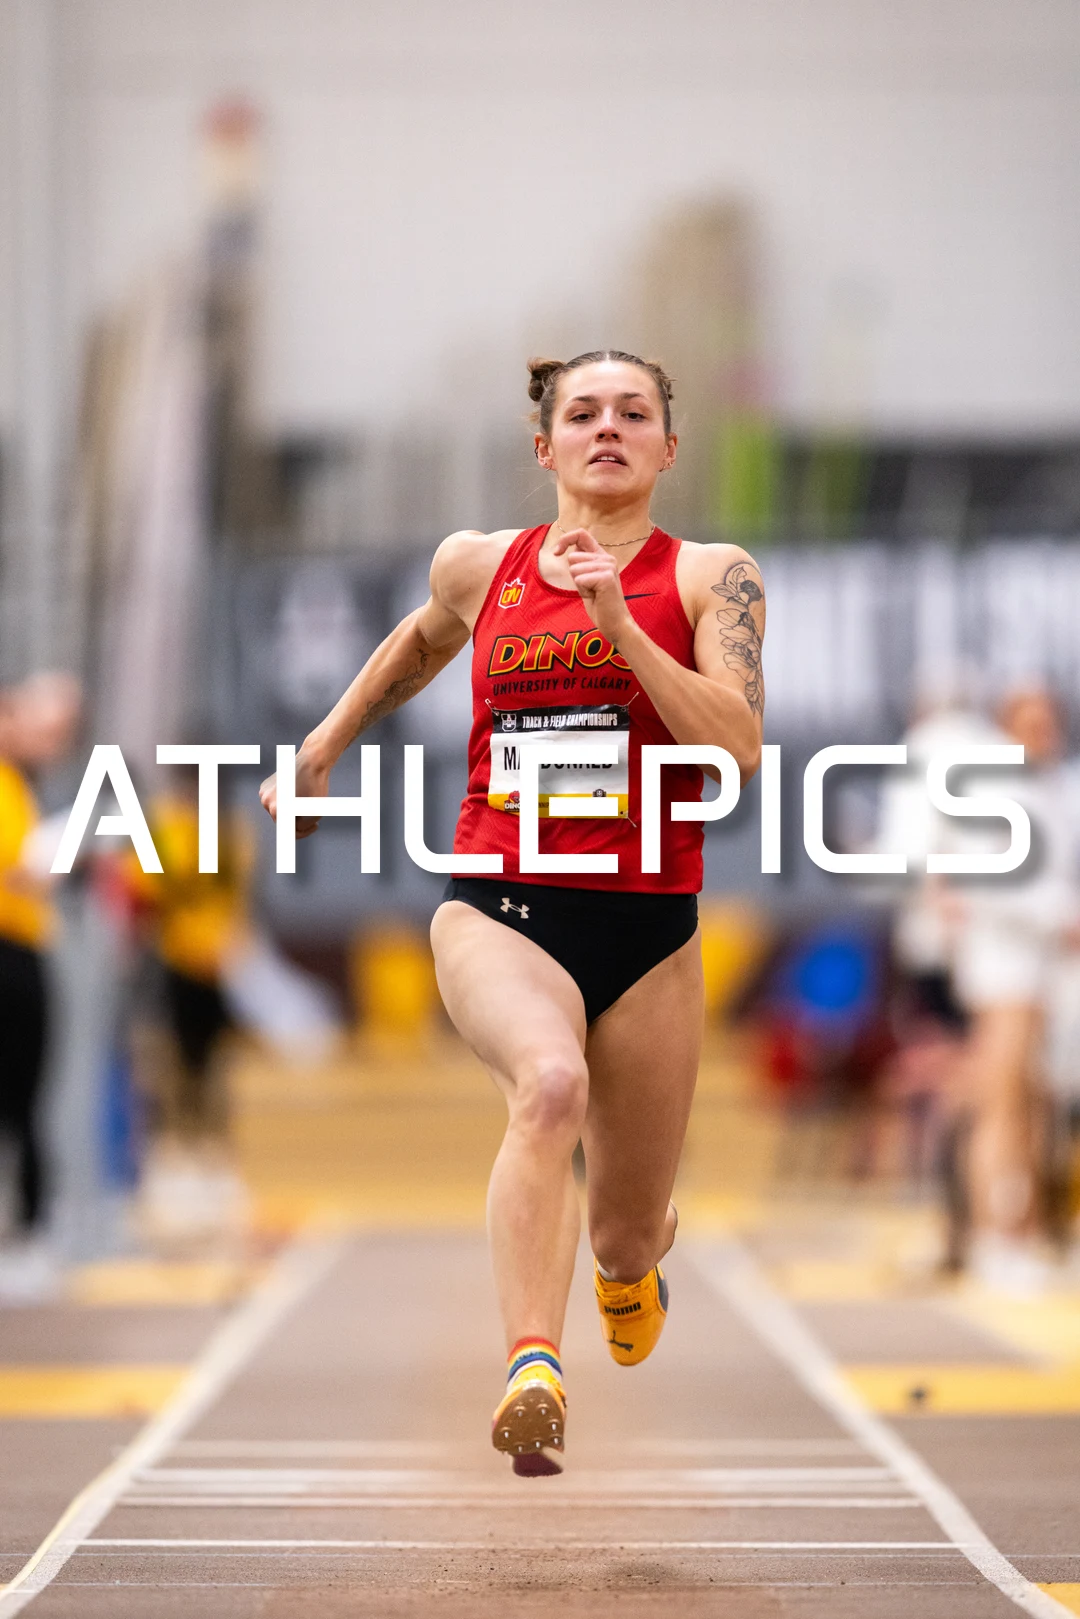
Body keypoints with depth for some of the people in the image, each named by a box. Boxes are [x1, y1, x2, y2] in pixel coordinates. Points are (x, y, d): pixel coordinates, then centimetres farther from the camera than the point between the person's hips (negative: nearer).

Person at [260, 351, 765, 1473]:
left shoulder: (708, 577, 1)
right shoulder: (478, 567, 8)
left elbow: (740, 745, -12)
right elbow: (421, 641, 31)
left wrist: (618, 620, -19)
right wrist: (320, 749, 33)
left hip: (647, 928, 1)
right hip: (497, 908, 0)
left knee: (630, 1239, 12)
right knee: (550, 1083, -36)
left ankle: (629, 1261, 52)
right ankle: (531, 1371, -45)